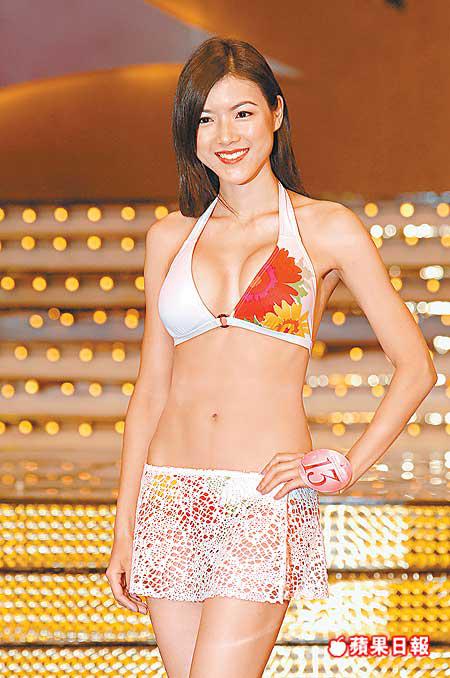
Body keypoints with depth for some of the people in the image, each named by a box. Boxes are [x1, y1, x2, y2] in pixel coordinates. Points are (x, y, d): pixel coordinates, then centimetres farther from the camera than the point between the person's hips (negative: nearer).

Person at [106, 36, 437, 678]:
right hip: (172, 499, 4)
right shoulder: (171, 236, 12)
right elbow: (151, 389, 13)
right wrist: (125, 529, 10)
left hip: (266, 503, -4)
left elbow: (415, 366, 3)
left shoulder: (328, 229, 2)